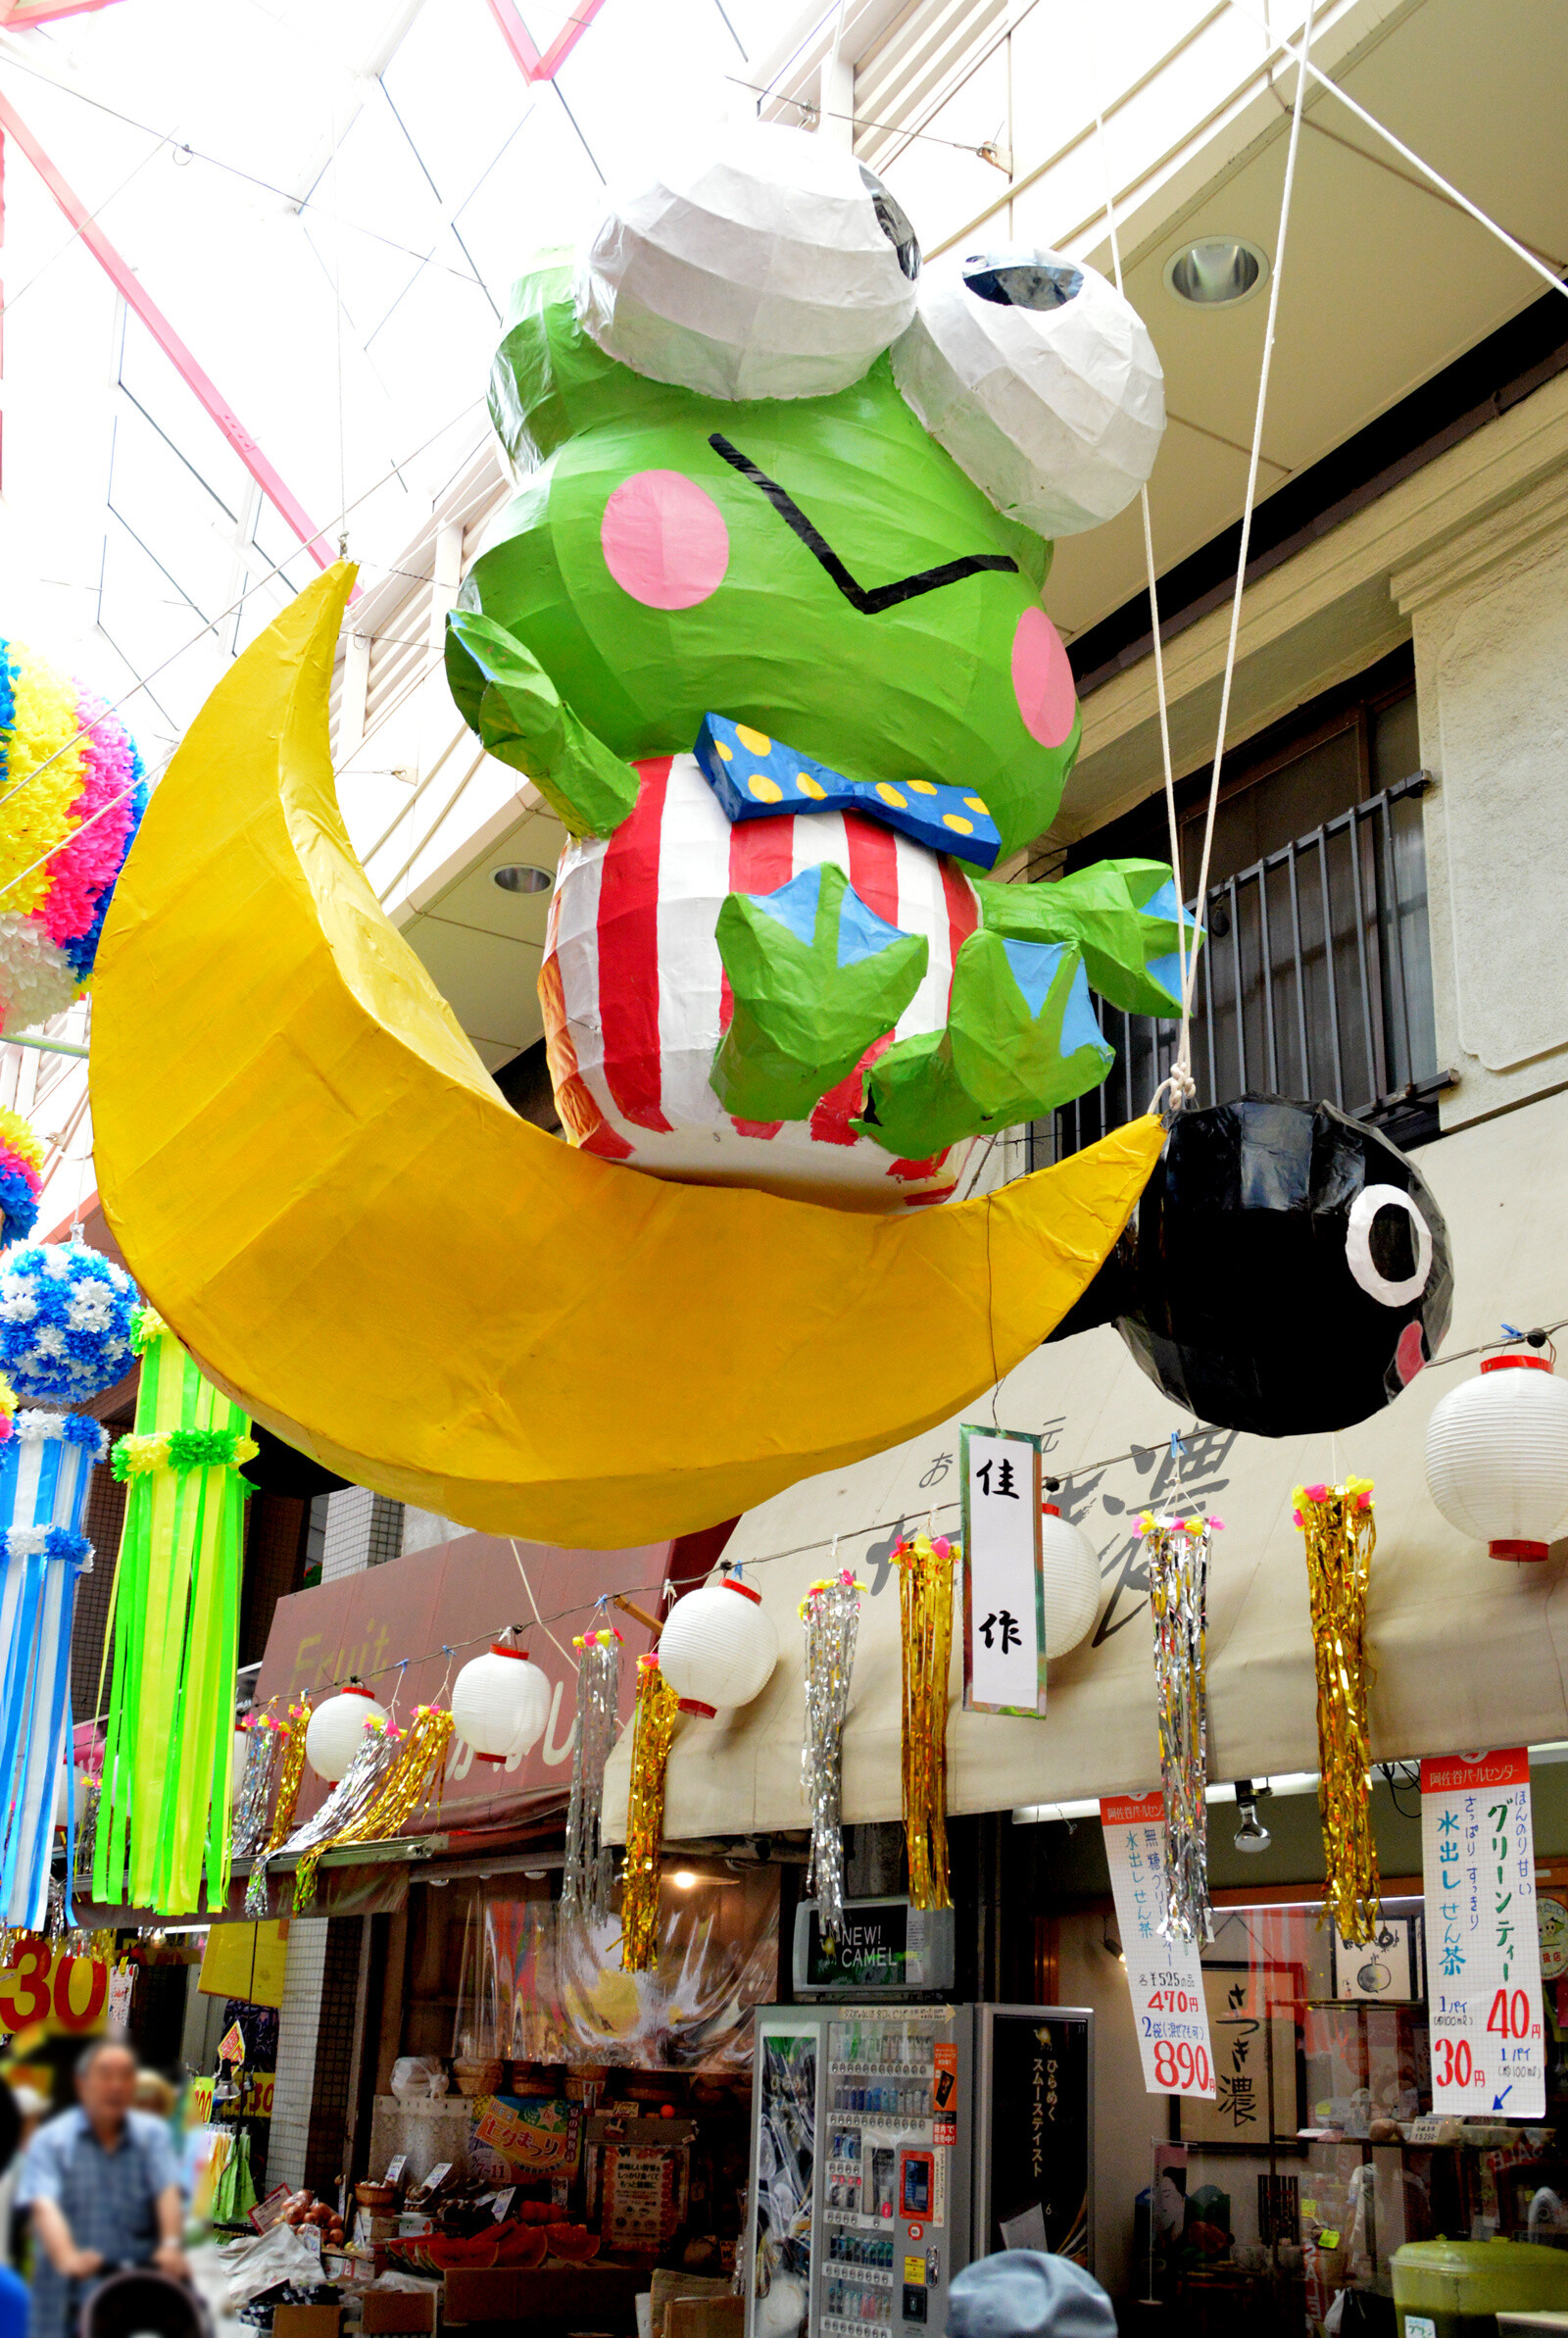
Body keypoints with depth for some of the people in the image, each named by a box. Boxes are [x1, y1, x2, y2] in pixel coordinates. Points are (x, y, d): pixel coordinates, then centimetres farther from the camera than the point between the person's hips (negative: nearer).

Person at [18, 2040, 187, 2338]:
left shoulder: (152, 2133, 12)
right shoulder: (50, 2140, 5)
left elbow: (168, 2192, -4)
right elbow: (45, 2207, -11)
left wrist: (171, 2244, -24)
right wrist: (66, 2257, -30)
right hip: (70, 2295, -1)